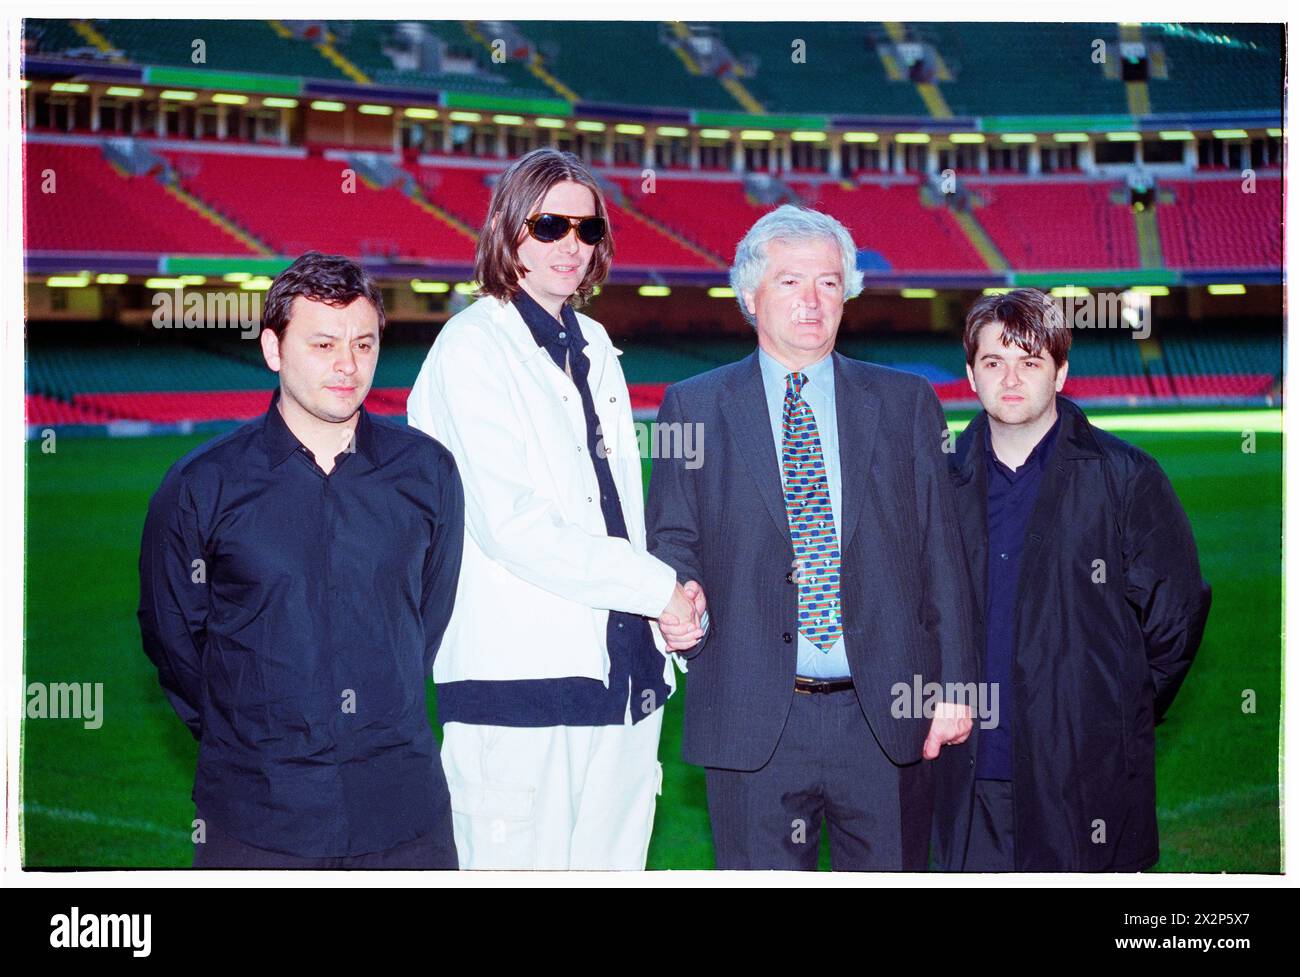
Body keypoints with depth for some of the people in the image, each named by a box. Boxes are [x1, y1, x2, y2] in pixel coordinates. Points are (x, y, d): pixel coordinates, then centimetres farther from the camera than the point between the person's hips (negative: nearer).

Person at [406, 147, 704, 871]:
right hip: (520, 678, -7)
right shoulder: (472, 346, -5)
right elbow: (510, 524, -14)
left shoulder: (594, 345, 19)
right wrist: (658, 589, -9)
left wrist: (667, 608, 2)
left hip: (625, 673, 7)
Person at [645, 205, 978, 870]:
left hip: (885, 717, 1)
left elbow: (941, 554, 7)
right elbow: (671, 542, 7)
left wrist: (953, 684, 2)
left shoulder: (906, 403, 8)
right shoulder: (693, 407, 6)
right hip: (752, 722, -1)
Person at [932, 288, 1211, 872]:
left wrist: (1120, 719, 4)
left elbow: (1177, 612, 1)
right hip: (973, 777, 3)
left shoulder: (1124, 477, -2)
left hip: (1087, 778, -3)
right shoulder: (947, 481, 8)